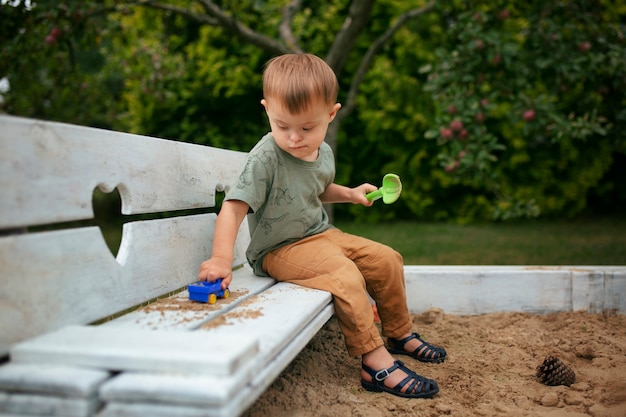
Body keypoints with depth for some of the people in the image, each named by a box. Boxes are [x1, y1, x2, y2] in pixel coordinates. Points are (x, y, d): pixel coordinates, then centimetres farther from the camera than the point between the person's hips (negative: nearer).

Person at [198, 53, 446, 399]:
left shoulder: (324, 153, 0)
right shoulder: (265, 159, -23)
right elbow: (233, 208, -30)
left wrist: (350, 194, 8)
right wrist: (221, 258, -42)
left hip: (322, 235, 8)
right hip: (279, 250, -8)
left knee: (386, 259, 6)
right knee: (344, 274, -30)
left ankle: (400, 334, 25)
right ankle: (375, 363, -22)